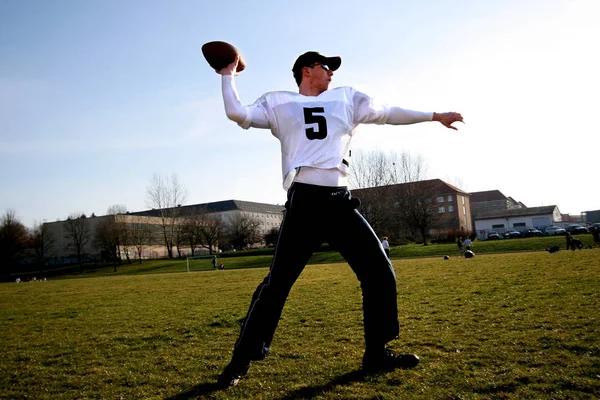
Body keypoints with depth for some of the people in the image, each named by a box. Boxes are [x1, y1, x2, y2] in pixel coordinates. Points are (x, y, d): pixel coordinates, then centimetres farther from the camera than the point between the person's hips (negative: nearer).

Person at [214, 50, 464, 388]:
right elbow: (237, 113, 2)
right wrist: (229, 77, 9)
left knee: (380, 271, 1)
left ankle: (377, 353, 16)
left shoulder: (346, 98, 22)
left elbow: (387, 114, 25)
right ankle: (242, 361, 6)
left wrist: (434, 116, 28)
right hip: (304, 202, -4)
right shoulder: (280, 103, 13)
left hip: (340, 201, 4)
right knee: (277, 283, -6)